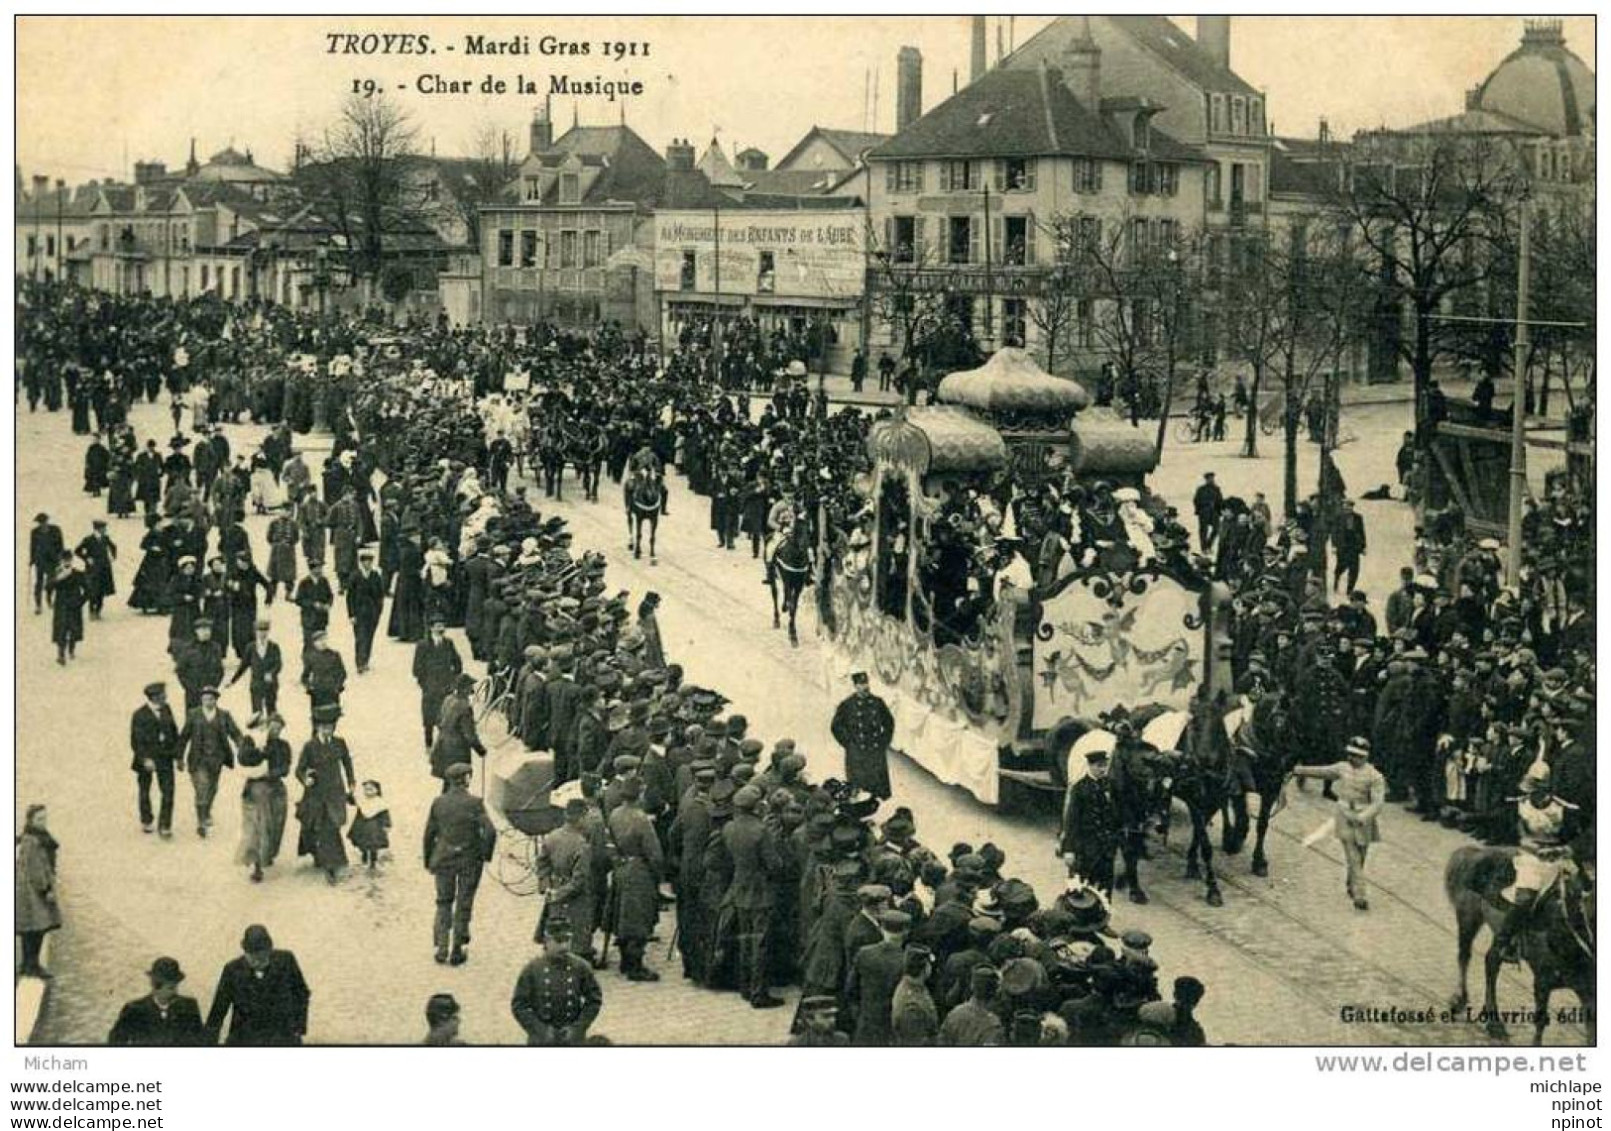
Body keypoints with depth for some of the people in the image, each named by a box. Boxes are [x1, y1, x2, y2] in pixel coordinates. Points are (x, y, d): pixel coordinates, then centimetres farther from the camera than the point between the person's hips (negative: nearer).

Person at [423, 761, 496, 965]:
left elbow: (429, 834, 1)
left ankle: (441, 948, 12)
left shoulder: (438, 803, -4)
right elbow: (490, 832, -19)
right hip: (469, 860, -2)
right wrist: (485, 853, -3)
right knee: (464, 905, 10)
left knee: (444, 902, 17)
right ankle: (457, 951, 15)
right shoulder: (474, 803, -14)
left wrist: (428, 861, 12)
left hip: (443, 859, 2)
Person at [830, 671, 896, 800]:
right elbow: (837, 727, 2)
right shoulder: (846, 706, -4)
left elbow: (889, 723, 16)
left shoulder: (877, 703, 4)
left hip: (877, 752, 3)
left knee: (880, 786, 4)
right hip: (857, 754, -3)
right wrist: (849, 744, -3)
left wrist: (884, 741, 8)